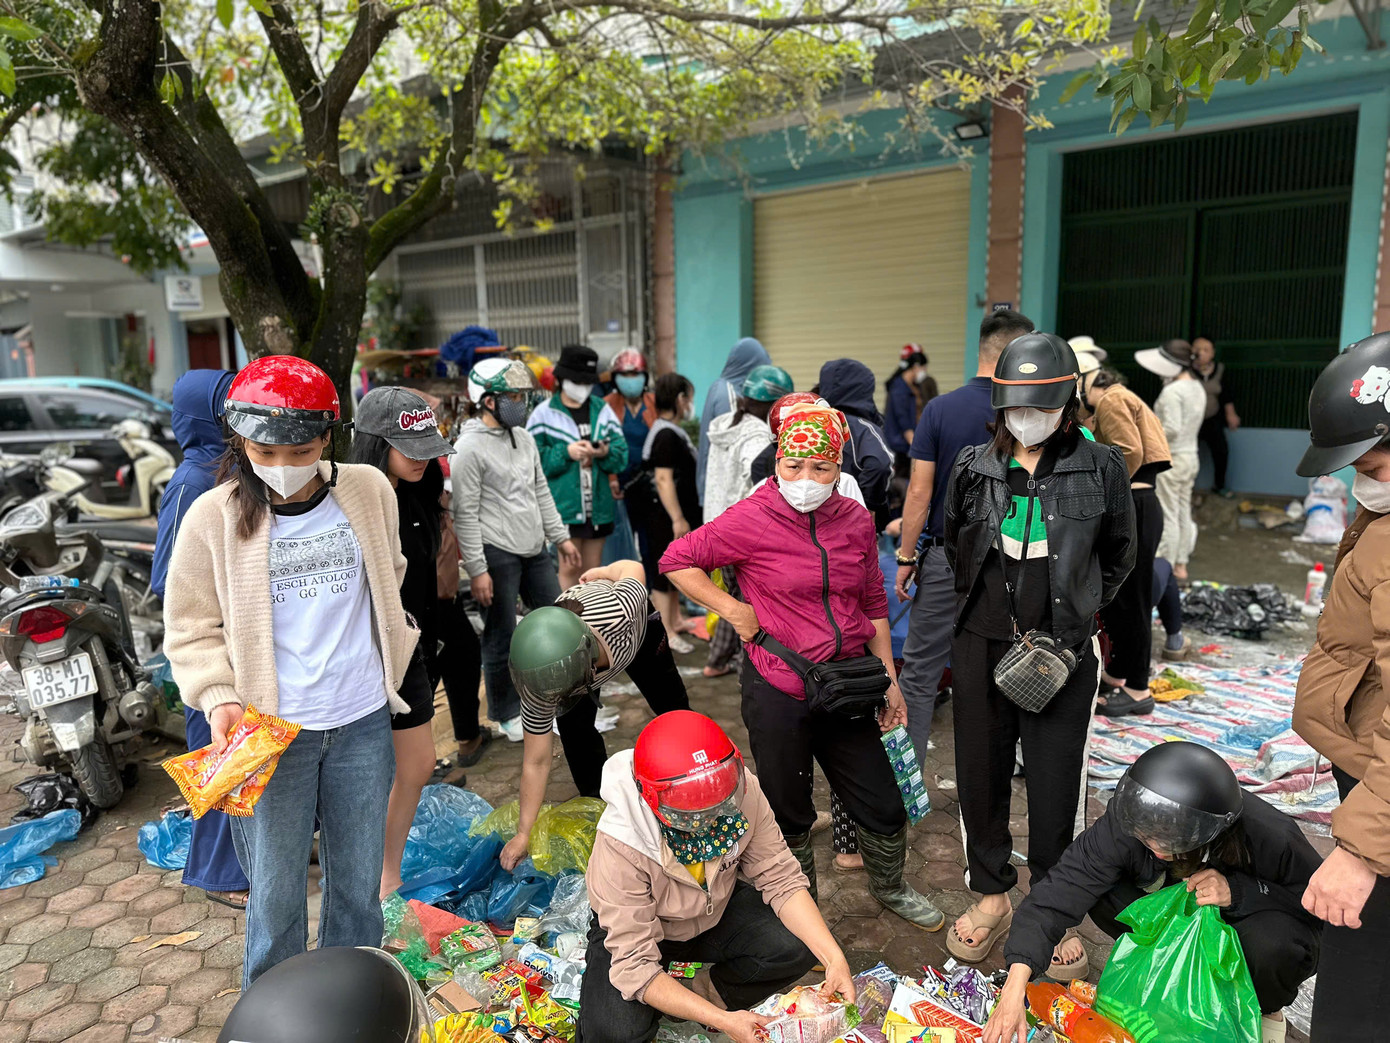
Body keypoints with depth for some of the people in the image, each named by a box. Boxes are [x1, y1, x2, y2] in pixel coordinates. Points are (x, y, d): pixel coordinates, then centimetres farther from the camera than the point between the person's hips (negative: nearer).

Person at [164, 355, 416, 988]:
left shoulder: (369, 491, -3)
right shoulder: (213, 517, -7)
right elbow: (193, 628, 0)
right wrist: (218, 697, -15)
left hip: (363, 722, 2)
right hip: (271, 730, -2)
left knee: (358, 881, 16)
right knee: (276, 890, 10)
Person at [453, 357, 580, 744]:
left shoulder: (523, 437, 11)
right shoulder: (469, 447, -12)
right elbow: (465, 514, -14)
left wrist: (561, 536, 14)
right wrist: (477, 569, -16)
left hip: (534, 550, 8)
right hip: (496, 554, -7)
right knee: (501, 639, 5)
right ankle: (507, 715, 21)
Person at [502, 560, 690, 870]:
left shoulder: (621, 610, -51)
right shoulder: (539, 689, -40)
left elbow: (633, 568, -27)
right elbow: (536, 762, -28)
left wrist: (600, 573, -7)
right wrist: (524, 833, -24)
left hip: (636, 627, 0)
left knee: (671, 703, 13)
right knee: (573, 724, -16)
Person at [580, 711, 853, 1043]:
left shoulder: (740, 791, -29)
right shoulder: (621, 848, -38)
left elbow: (780, 879, -18)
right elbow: (635, 965, -33)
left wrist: (834, 958, -30)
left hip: (716, 910, 4)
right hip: (635, 928, -3)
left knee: (798, 945, -22)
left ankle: (713, 995, 5)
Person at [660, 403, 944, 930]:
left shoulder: (856, 520, 1)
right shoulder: (751, 520, -14)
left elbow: (873, 605, 12)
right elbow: (677, 560, -5)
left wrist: (889, 679, 12)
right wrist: (734, 611, -11)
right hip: (779, 693, -4)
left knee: (884, 809, 16)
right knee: (789, 816, 14)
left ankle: (889, 887, 47)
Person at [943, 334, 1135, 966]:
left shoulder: (1100, 468, -3)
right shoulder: (973, 468, 2)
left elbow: (1118, 555, 12)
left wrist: (1077, 612, 11)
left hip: (1063, 652, -2)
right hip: (981, 646, 2)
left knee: (1055, 783, 5)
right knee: (981, 775, 11)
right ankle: (991, 897, 32)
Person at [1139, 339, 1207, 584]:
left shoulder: (1172, 391, -19)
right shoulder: (1197, 388, 9)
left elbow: (1172, 429, -24)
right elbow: (1191, 425, 13)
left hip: (1170, 459, -9)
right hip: (1190, 456, 9)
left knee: (1167, 516, -3)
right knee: (1184, 513, 14)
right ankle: (1181, 566, 23)